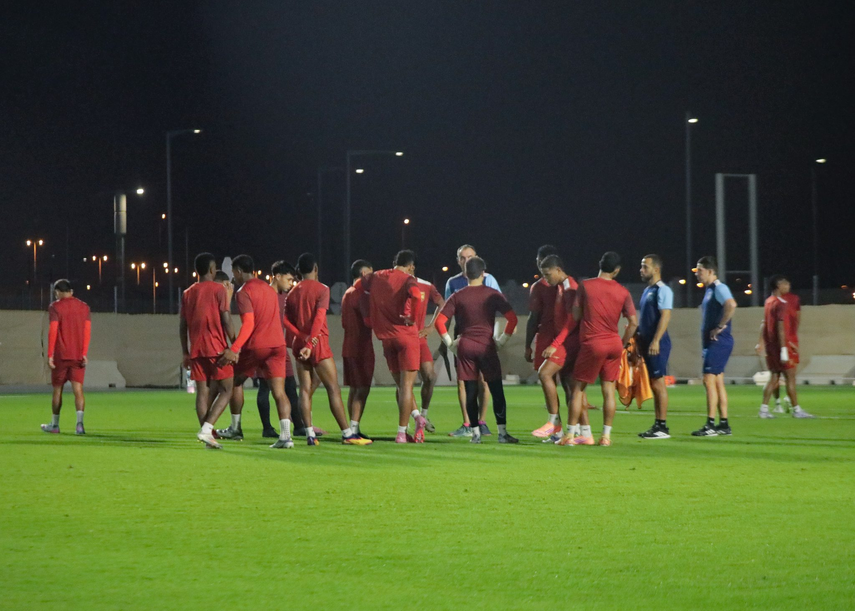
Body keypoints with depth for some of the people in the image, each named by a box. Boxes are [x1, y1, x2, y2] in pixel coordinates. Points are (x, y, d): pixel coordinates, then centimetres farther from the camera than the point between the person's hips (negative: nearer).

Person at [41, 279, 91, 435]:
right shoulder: (84, 307, 8)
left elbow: (53, 331, -12)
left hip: (61, 355, -3)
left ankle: (54, 425, 21)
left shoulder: (55, 307, -4)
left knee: (57, 389, 11)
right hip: (78, 356, 3)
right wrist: (84, 353, -2)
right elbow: (87, 331, 1)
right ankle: (80, 423, -22)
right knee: (78, 389, -4)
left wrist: (50, 355, -11)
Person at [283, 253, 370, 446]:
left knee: (305, 389, 4)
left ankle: (310, 434, -4)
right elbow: (319, 318, -17)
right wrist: (310, 344, -23)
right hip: (318, 343, -5)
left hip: (300, 344, 6)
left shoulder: (293, 293, 11)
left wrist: (301, 338, -6)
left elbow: (287, 320, 3)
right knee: (333, 389, -5)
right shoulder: (321, 289, -6)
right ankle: (347, 434, -7)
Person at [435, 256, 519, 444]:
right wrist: (502, 340, 3)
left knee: (470, 392, 4)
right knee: (496, 391, 3)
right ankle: (502, 432, -1)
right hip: (487, 347, -1)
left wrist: (450, 343, 5)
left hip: (465, 347, 1)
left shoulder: (457, 297, 3)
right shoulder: (492, 295, 0)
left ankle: (475, 433, 2)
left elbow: (439, 321, -2)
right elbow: (512, 318, -5)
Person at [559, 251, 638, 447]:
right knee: (608, 390, 7)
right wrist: (623, 343, 13)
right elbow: (633, 322, 1)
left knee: (578, 388, 5)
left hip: (592, 343, -3)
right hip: (614, 343, 3)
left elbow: (576, 315, -2)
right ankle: (606, 435, 6)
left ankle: (570, 435, 2)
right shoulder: (622, 292, 1)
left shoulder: (585, 286, -5)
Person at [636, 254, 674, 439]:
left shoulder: (662, 290, -11)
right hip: (647, 343, 9)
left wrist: (655, 341, -25)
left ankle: (662, 426, -7)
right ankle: (657, 425, 14)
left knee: (658, 383, -9)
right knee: (654, 384, 10)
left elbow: (665, 316, -19)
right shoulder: (647, 290, 18)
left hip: (657, 344, -9)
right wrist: (639, 338, 19)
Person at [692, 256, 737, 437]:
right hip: (711, 343, 10)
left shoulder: (719, 288, -13)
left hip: (719, 342, -10)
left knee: (709, 380, -12)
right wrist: (704, 344, 20)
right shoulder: (709, 290, 18)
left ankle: (710, 425, -13)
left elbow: (731, 304, -33)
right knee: (717, 381, 10)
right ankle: (724, 424, 13)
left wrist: (721, 326, -25)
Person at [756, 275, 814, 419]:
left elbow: (764, 324, 18)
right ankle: (796, 410, -1)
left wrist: (761, 342, 24)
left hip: (770, 345, 9)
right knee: (790, 376, -3)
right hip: (781, 344, -9)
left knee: (774, 377, 12)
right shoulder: (781, 304, -15)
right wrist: (784, 349, -22)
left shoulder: (768, 302, 12)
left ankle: (764, 409, 9)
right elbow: (781, 327, -20)